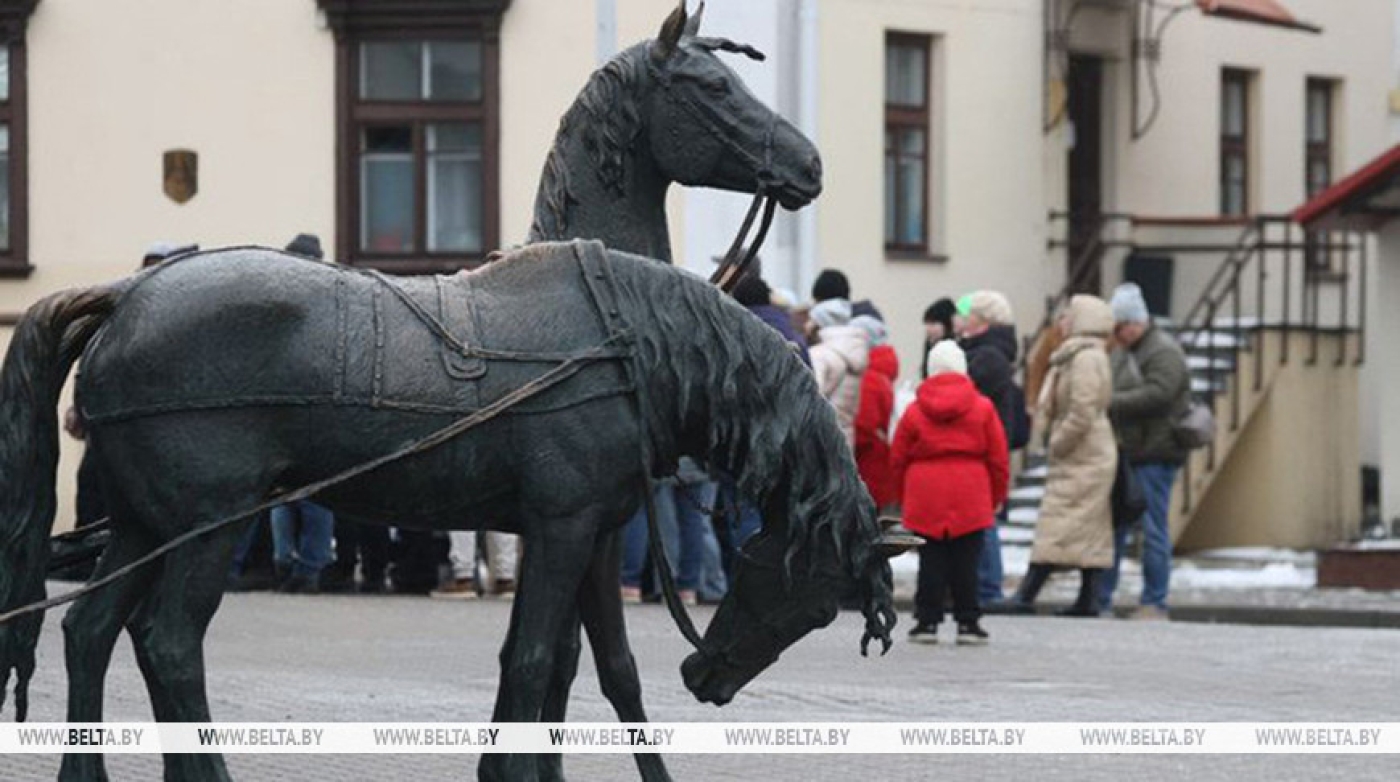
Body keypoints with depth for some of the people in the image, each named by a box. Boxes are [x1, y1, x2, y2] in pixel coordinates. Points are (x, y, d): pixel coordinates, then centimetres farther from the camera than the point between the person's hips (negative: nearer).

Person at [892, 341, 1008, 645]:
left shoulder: (915, 411, 1)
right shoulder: (982, 408, 0)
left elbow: (898, 459, 6)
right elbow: (998, 458, 3)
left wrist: (904, 495, 18)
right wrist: (997, 495, 14)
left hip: (925, 497, 1)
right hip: (970, 498, -1)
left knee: (931, 561, 5)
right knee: (966, 561, 4)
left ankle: (927, 621, 5)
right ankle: (968, 623, 4)